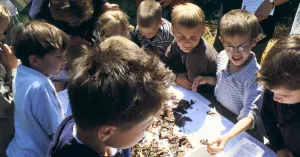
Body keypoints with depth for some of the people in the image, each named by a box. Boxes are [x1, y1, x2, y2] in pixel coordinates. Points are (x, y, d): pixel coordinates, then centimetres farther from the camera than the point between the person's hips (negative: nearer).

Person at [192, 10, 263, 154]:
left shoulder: (254, 75, -28)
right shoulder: (222, 56, -10)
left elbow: (250, 115, -33)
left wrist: (226, 137, -48)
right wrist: (208, 79, -10)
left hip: (241, 129, -5)